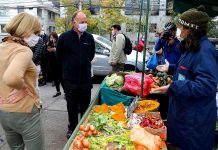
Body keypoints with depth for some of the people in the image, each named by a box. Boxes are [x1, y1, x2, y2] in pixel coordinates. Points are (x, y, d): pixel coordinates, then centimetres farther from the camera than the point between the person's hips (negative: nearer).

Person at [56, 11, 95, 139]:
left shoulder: (89, 38, 2)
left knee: (85, 106, 13)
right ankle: (72, 128, 31)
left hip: (86, 79, 2)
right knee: (72, 106, 12)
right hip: (70, 79, -2)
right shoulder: (64, 37, -6)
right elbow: (59, 56, 6)